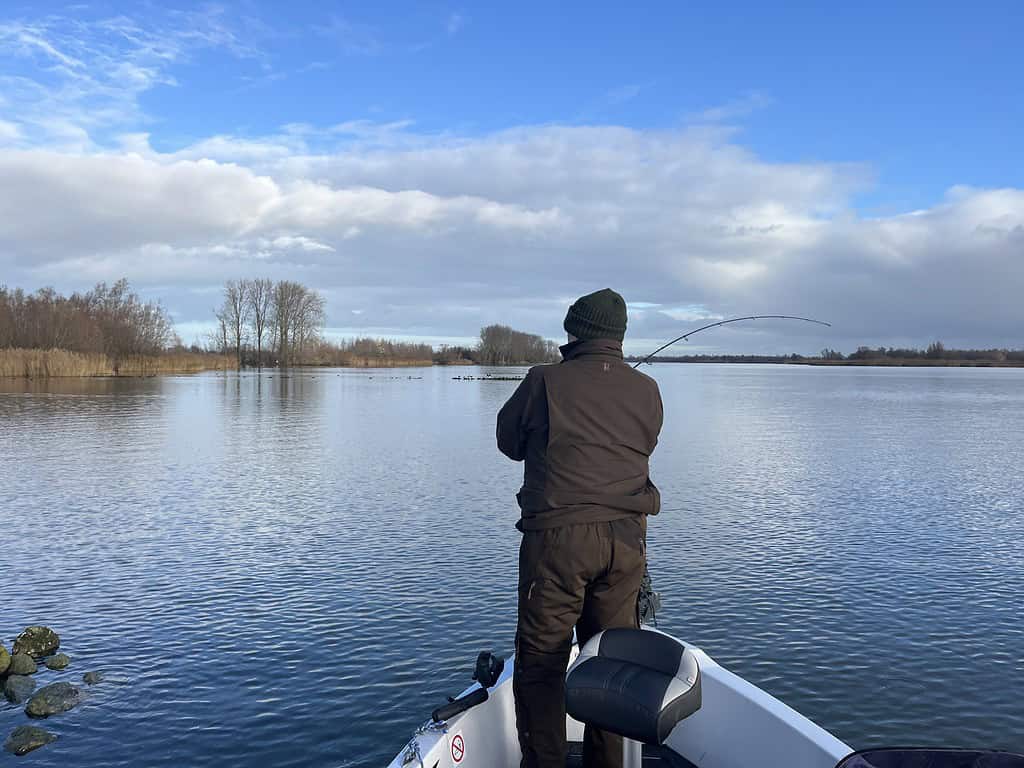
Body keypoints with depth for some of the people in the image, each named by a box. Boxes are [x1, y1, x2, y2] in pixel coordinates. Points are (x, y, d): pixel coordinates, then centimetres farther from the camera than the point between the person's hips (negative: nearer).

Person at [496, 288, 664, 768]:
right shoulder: (646, 391, 6)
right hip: (625, 537, 4)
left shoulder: (545, 381, -4)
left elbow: (509, 441, 9)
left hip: (557, 535, -4)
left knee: (540, 663, 6)